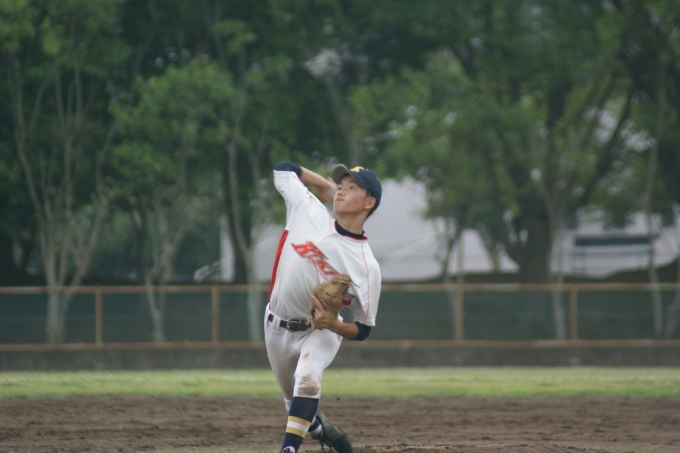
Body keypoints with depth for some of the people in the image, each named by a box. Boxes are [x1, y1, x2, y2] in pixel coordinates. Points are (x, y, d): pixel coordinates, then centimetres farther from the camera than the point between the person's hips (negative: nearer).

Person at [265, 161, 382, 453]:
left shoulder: (366, 266, -20)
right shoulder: (309, 212, -12)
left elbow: (362, 331, -13)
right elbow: (283, 169, 2)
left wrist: (331, 322, -32)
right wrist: (326, 185, 2)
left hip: (320, 332, -4)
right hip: (277, 328, 4)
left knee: (307, 378, -34)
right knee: (294, 401, 17)